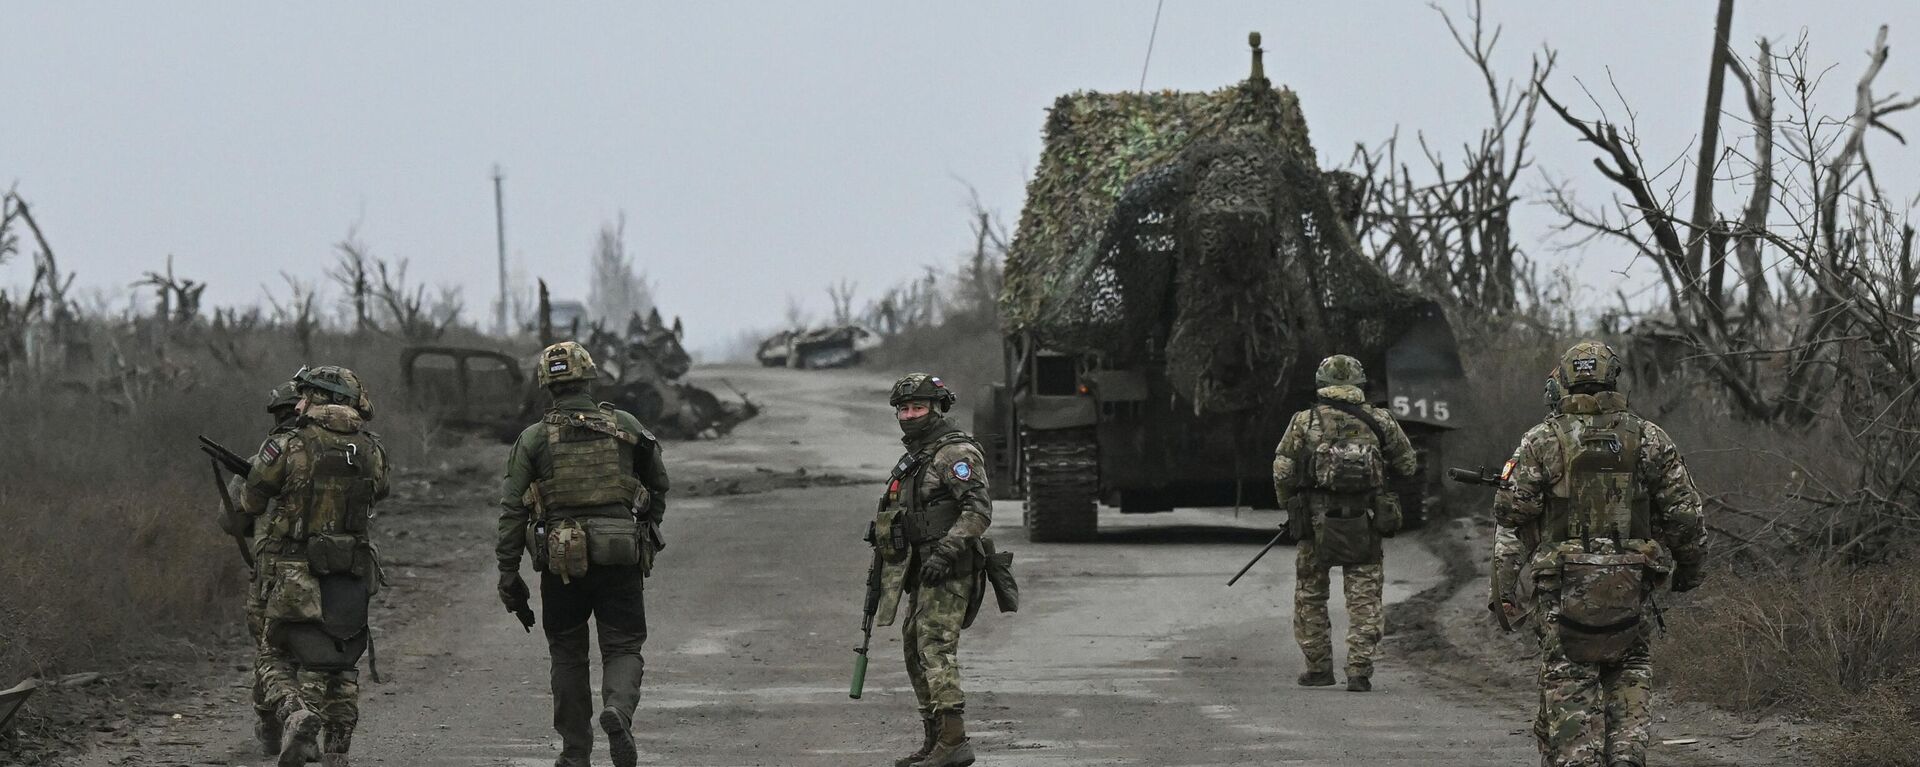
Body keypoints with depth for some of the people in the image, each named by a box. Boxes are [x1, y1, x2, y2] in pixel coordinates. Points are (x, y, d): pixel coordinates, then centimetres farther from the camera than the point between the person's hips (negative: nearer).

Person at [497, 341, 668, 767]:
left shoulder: (533, 439, 0)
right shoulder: (625, 427, 3)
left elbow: (512, 510, -3)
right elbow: (658, 485, 14)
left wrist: (509, 574, 1)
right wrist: (648, 529, 31)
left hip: (561, 564, 0)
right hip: (622, 562, 0)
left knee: (568, 656, 14)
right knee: (623, 648, 5)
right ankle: (618, 708, -26)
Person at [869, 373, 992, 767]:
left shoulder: (956, 453, -11)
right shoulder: (915, 457, 20)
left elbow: (979, 509, -21)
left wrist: (946, 552, -27)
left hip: (947, 571, -10)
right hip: (922, 572, 10)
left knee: (936, 647, -18)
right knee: (915, 648, 13)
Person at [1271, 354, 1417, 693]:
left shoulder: (1304, 423, -2)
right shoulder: (1379, 422, 2)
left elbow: (1282, 471, -5)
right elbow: (1408, 465, 9)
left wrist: (1289, 506, 11)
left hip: (1317, 523, -1)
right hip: (1365, 524, 1)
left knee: (1310, 596, 14)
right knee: (1364, 598, 6)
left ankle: (1318, 667, 17)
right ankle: (1359, 671, -1)